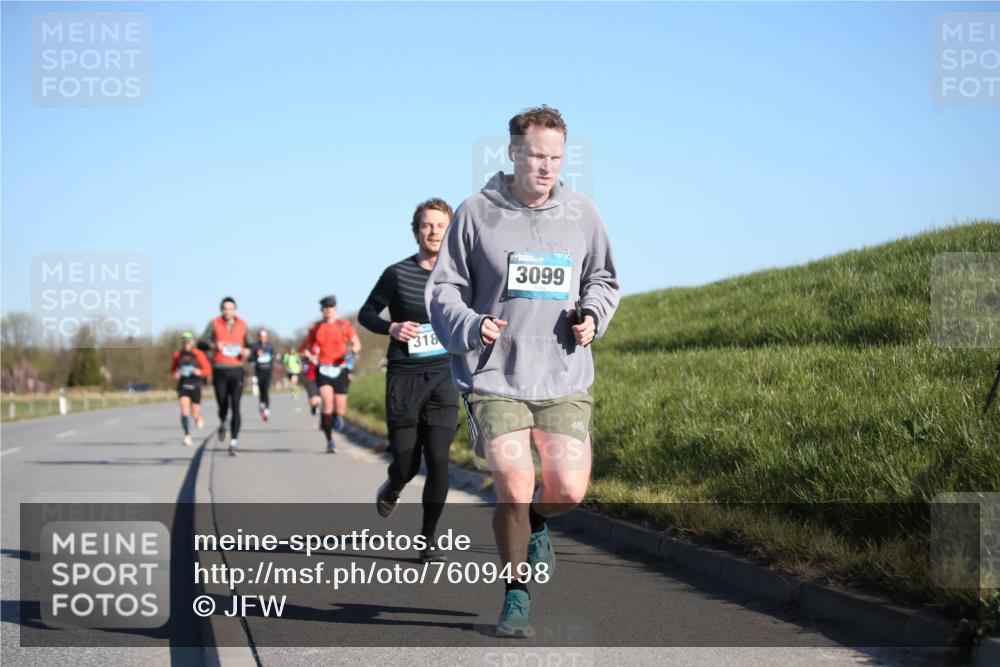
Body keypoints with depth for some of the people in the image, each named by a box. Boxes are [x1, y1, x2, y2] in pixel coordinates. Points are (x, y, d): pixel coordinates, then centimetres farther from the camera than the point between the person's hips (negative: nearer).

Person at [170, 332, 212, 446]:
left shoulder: (198, 354, -2)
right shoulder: (177, 355, 4)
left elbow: (208, 370, -1)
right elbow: (173, 369, 17)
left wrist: (200, 372, -20)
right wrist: (175, 374, -5)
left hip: (195, 386, -1)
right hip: (183, 386, 1)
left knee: (195, 415, 7)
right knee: (185, 411, -18)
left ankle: (199, 417, 45)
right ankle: (187, 436, -20)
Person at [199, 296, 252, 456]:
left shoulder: (242, 325, 7)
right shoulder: (214, 324, 1)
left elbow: (249, 344, 19)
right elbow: (202, 342, -4)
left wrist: (247, 351, -4)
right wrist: (212, 345, -25)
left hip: (236, 370, 0)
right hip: (219, 370, 0)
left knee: (235, 406, -11)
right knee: (223, 405, 5)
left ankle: (234, 442, -10)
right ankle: (223, 423, 41)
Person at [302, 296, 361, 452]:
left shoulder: (344, 325, 4)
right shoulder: (315, 328, 8)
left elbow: (357, 344, 7)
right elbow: (307, 346, 19)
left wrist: (352, 352, -14)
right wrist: (310, 357, -2)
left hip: (340, 370, 0)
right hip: (323, 370, 0)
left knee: (340, 410, 2)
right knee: (327, 405, -18)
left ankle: (337, 416, 42)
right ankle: (329, 441, -8)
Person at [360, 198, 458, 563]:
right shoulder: (397, 274, -1)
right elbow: (366, 314, 9)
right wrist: (391, 327, -10)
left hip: (444, 378, 1)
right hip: (404, 379, -1)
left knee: (438, 459, -10)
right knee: (406, 462, 1)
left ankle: (428, 539, 4)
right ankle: (392, 488, 39)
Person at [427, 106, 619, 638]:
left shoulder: (581, 214, 7)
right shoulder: (476, 213, -1)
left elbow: (603, 279, 21)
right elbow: (443, 289, 4)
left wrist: (592, 316, 0)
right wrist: (470, 327, -15)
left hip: (565, 380, 3)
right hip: (495, 379, -2)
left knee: (569, 490, -7)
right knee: (514, 487, -14)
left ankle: (536, 522, 31)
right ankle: (517, 598, 7)